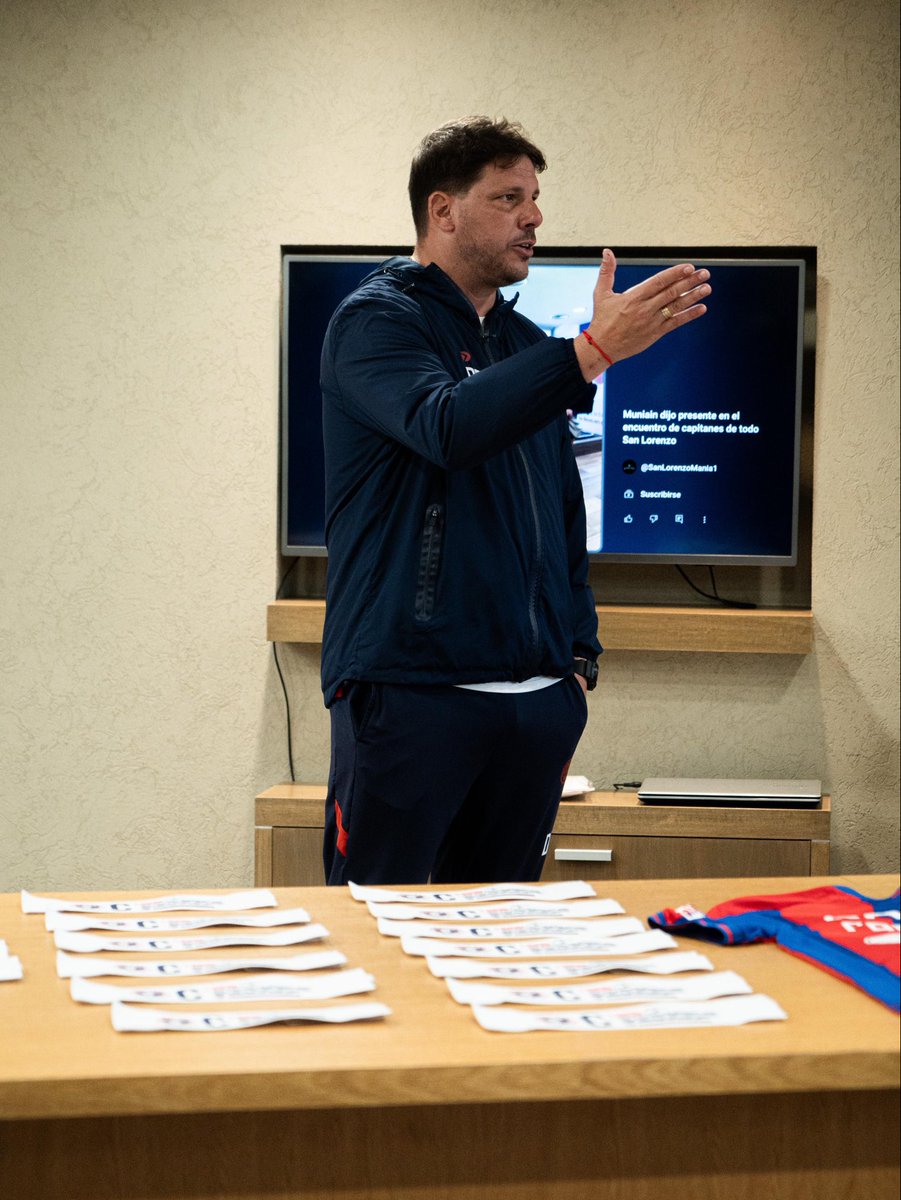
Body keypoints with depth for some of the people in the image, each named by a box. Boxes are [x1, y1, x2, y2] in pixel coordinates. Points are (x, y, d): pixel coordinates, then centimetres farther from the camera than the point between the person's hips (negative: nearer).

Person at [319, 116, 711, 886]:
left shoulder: (526, 344, 18)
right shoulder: (376, 319, -3)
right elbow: (447, 426, -24)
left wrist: (578, 657, 14)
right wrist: (595, 352, -30)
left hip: (536, 701, 7)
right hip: (408, 687, -7)